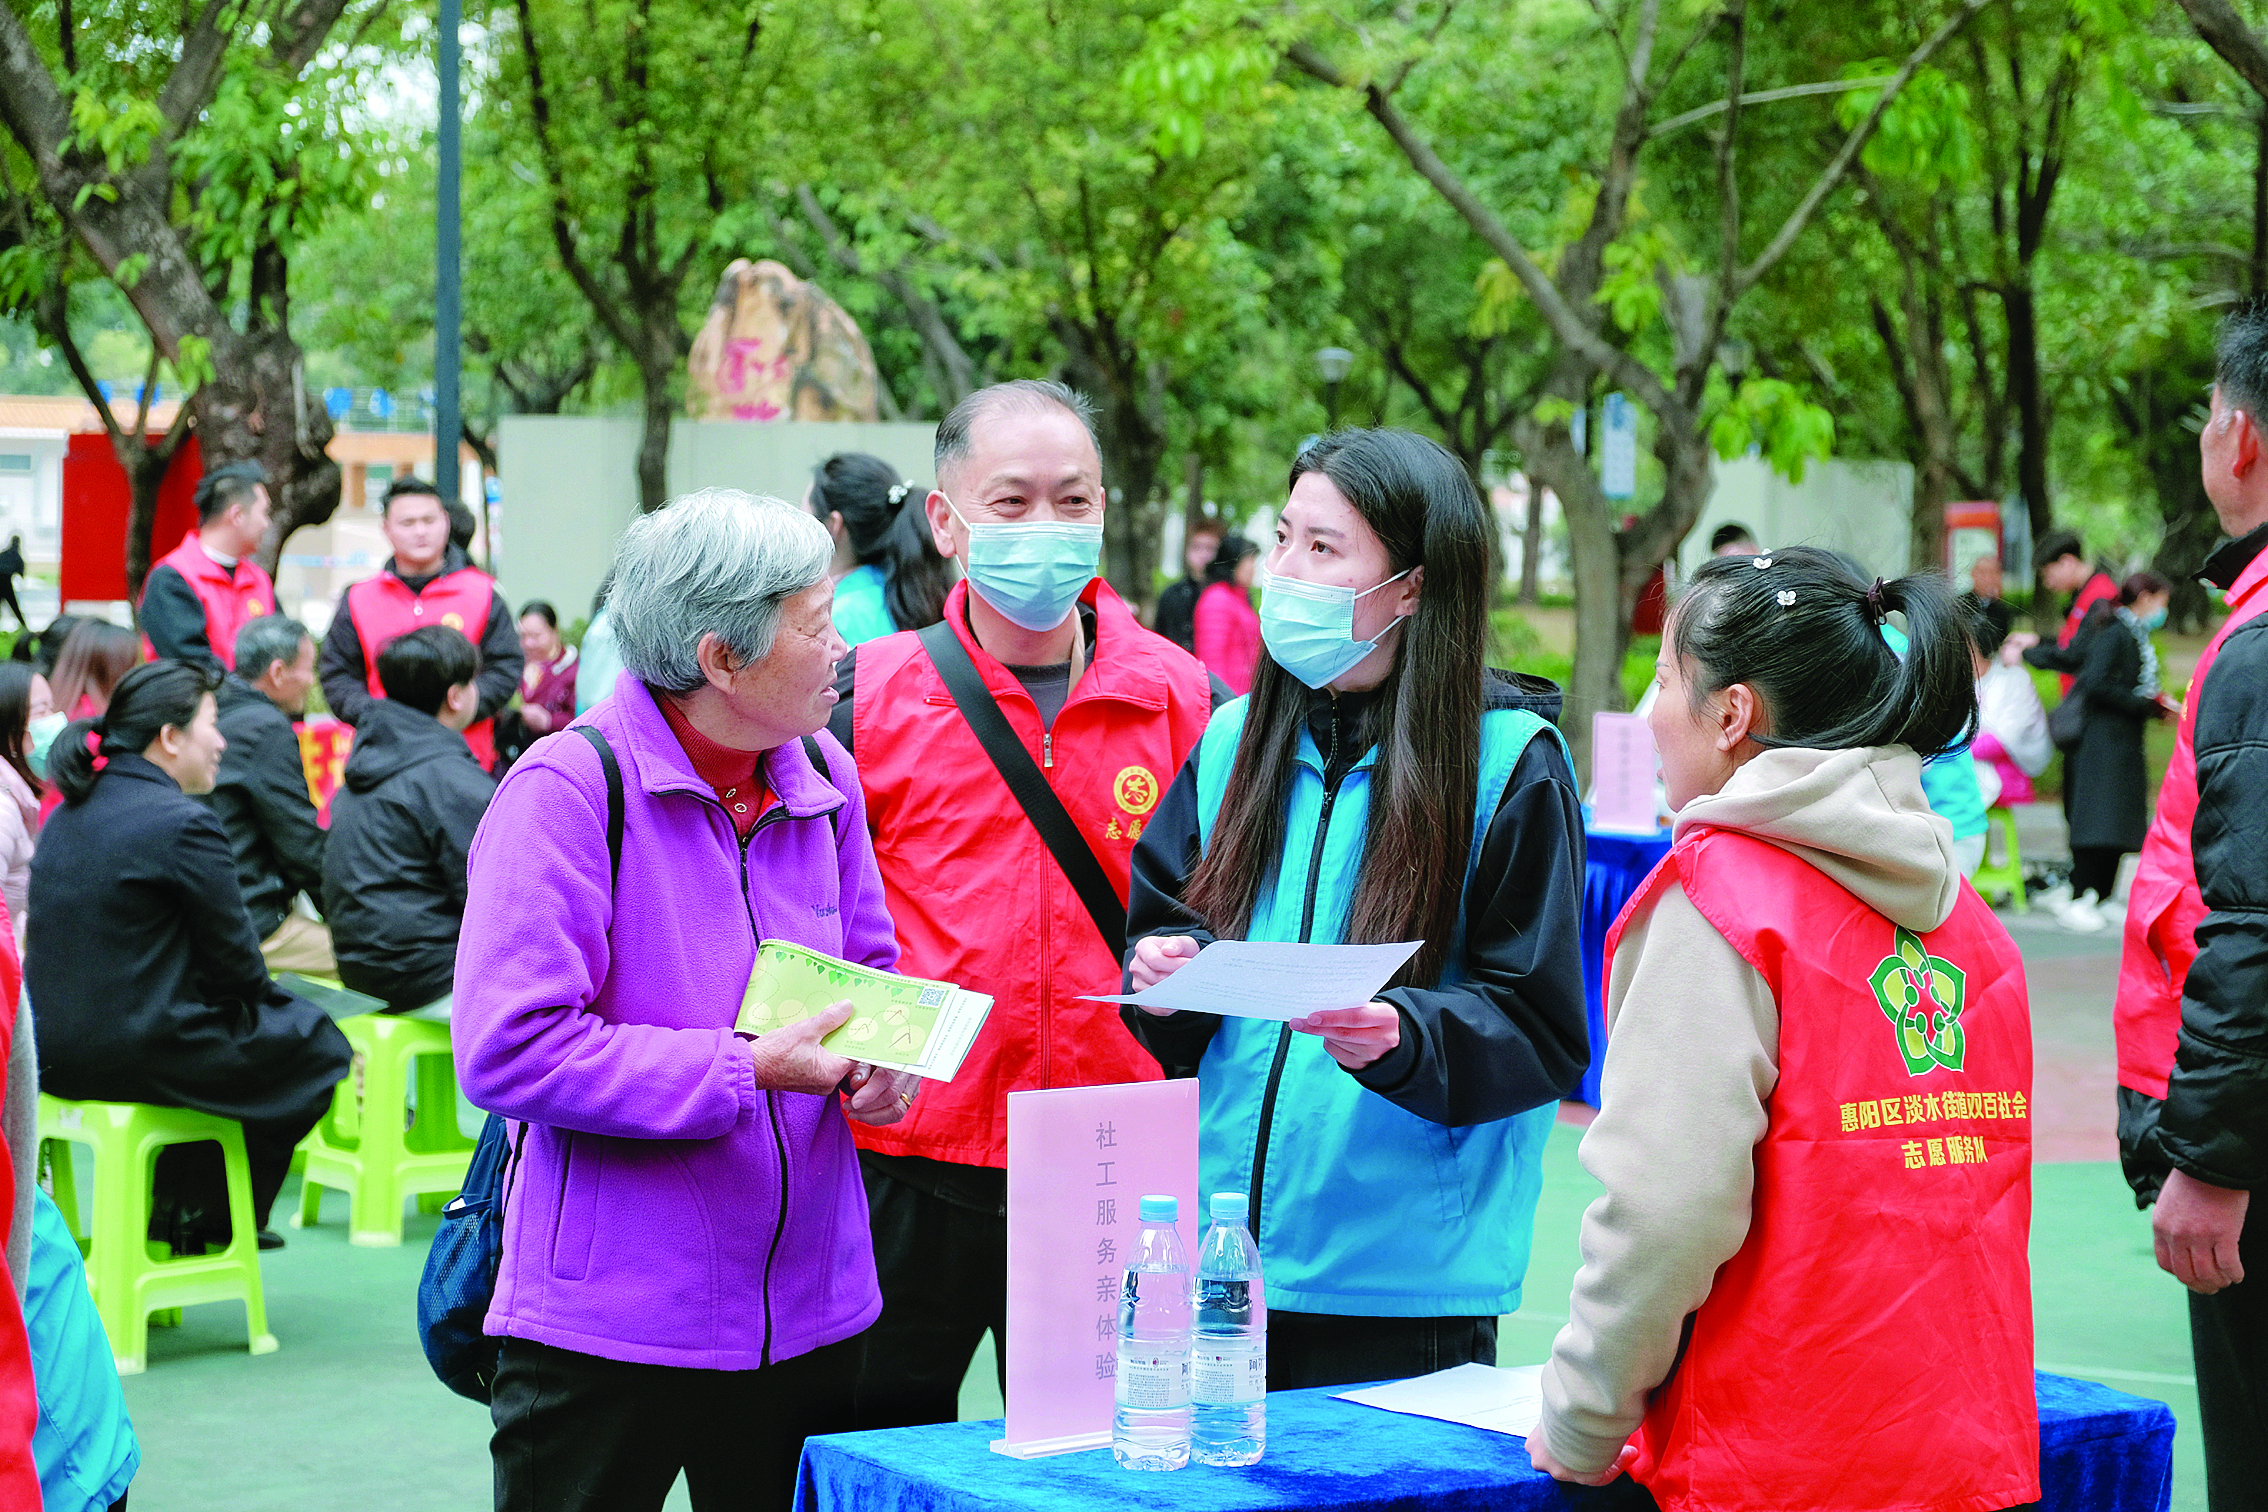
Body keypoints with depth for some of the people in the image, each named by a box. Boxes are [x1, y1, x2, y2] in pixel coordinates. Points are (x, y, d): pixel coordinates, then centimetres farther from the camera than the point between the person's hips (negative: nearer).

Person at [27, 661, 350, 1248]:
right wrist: (259, 993, 10)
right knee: (317, 1043, 15)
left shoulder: (69, 813, 9)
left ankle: (176, 1208, 36)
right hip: (140, 1055, -9)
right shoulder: (184, 823, -18)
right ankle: (210, 1220, 25)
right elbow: (237, 965, -14)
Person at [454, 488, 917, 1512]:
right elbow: (506, 1051, -22)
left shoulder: (825, 780, 7)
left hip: (808, 1307, 6)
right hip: (609, 1323, -6)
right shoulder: (568, 791, -15)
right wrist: (749, 1070, -21)